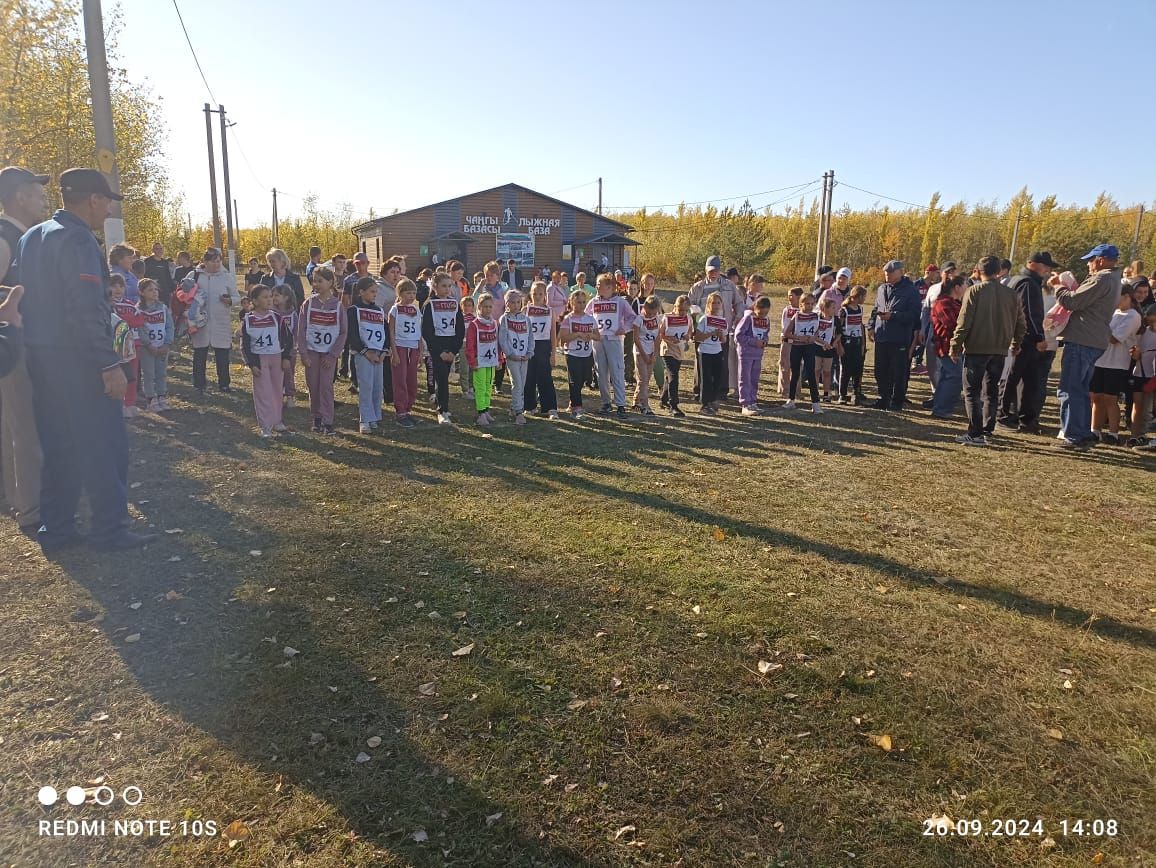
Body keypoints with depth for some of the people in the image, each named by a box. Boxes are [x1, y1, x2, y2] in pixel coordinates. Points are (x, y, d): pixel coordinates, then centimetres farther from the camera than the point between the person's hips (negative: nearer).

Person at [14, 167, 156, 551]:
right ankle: (110, 530, 4)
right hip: (76, 359, -9)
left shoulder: (31, 238, 14)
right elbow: (88, 310, -22)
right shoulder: (78, 240, -14)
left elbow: (25, 296, 16)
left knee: (57, 445, 14)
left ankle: (55, 530, 19)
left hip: (39, 356, 9)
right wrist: (110, 364, -22)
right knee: (104, 446, -1)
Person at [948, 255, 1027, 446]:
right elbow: (1021, 323, 12)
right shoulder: (1011, 294, 6)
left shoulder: (974, 291, -8)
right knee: (991, 391, 14)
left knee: (972, 392, -1)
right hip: (999, 349, 5)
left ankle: (975, 434, -7)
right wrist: (1016, 344, 27)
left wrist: (955, 346, -5)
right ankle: (987, 432, 16)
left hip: (976, 348, -5)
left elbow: (964, 322, -11)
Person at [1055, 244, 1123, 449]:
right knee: (1081, 390, 17)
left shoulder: (1102, 280, -14)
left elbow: (1072, 302, -16)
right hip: (1096, 342, 10)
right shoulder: (1113, 280, 19)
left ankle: (1073, 436, -6)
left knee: (1070, 390, -7)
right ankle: (1084, 434, 22)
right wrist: (1067, 289, 10)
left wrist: (1059, 288, 1)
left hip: (1081, 341, -10)